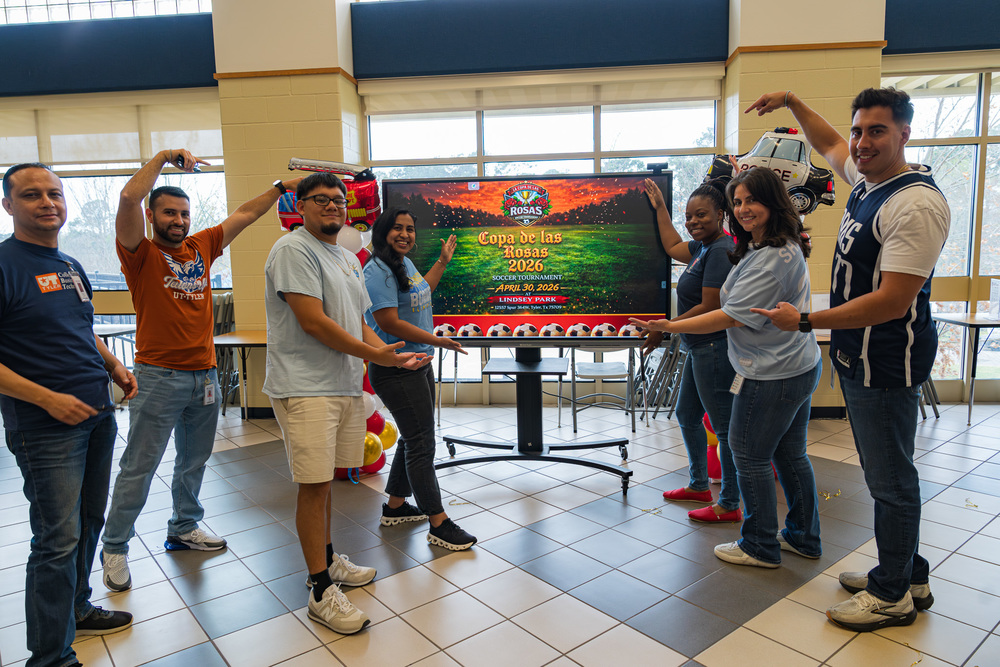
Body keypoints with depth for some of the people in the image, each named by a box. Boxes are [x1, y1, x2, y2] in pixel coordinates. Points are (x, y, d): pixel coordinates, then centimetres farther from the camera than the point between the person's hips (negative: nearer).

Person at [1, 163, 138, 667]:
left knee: (89, 522, 18)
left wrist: (113, 366, 7)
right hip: (45, 428, -8)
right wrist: (47, 398, -21)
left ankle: (76, 610, 37)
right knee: (58, 540, -1)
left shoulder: (71, 267, 13)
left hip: (98, 416, 8)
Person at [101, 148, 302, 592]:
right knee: (138, 467, 3)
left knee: (194, 461, 18)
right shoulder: (140, 253, -5)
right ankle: (114, 548, 18)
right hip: (159, 376, -6)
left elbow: (243, 215, 16)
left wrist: (282, 187, 16)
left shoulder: (201, 247, 10)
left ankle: (184, 527, 35)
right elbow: (129, 198, -21)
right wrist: (163, 158, -12)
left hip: (204, 374, 6)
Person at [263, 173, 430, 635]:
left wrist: (391, 353, 4)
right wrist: (373, 354, -13)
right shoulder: (294, 250, -10)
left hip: (344, 387, 8)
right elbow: (313, 322, -19)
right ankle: (322, 592, 6)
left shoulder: (348, 259, 19)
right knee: (314, 485, -4)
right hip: (306, 389, -8)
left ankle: (326, 558, 33)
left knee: (325, 479, 17)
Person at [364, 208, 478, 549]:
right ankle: (439, 524, 5)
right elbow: (389, 323, -23)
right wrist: (438, 340, -18)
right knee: (421, 444, -5)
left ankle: (395, 506, 33)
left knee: (414, 439, 18)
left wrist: (443, 262, 30)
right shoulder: (379, 270, -17)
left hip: (418, 364, 10)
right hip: (396, 370, -10)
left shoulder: (406, 264, 13)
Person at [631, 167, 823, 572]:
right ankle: (803, 538, 33)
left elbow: (733, 316, -25)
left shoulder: (772, 258, -23)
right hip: (800, 367, 10)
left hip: (771, 377, -10)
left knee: (749, 456, 3)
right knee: (790, 454, 19)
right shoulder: (784, 249, 11)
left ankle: (760, 546, 18)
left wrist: (670, 327, -24)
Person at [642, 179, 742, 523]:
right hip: (700, 349, 11)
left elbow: (709, 308, -22)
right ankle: (699, 486, 37)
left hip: (715, 350, -11)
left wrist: (664, 329, -15)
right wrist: (659, 207, 30)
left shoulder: (720, 250, -18)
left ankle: (729, 506, 13)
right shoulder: (704, 246, 11)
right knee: (687, 416, 21)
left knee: (724, 427, 0)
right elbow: (673, 247, 29)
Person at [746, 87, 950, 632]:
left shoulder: (916, 204, -21)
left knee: (889, 477, 3)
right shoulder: (867, 179, 8)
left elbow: (891, 303, -26)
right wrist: (792, 103, 28)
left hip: (887, 362, -10)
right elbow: (828, 145, 30)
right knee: (886, 472, 19)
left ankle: (893, 595, 20)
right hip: (859, 358, 10)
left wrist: (805, 320, -21)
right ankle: (909, 575, 35)